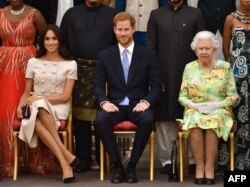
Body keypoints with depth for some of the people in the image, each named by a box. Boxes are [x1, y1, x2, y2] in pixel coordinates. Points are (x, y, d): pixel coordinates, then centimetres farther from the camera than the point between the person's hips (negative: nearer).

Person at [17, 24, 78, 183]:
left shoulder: (70, 64, 4)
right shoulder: (33, 62, 11)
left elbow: (65, 96, -3)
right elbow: (27, 92, 13)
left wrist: (40, 99, -13)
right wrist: (21, 105, -9)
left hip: (58, 108, -2)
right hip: (36, 109, 2)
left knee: (40, 107, -38)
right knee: (35, 121, -36)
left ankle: (64, 161, -38)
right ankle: (66, 157, -37)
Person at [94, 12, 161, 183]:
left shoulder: (148, 55, 4)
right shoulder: (105, 56, 7)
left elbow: (156, 86, 1)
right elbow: (98, 85, 3)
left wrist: (146, 102, -18)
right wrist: (104, 102, -18)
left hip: (138, 105, -1)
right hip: (115, 104, 1)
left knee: (148, 120, -35)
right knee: (101, 120, -32)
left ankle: (132, 166, -18)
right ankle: (117, 165, -17)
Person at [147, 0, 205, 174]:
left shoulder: (196, 14, 7)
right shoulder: (156, 15, 9)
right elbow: (150, 47, 6)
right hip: (163, 75, 1)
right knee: (164, 117, 3)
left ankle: (193, 160, 11)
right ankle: (167, 159, 12)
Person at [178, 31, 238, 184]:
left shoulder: (225, 67, 4)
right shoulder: (190, 67, 8)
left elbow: (233, 97, 1)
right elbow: (182, 97, 6)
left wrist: (216, 105, -15)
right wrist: (195, 105, -13)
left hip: (219, 112, -1)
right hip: (194, 111, 1)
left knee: (213, 121, -36)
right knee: (196, 120, -34)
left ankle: (209, 167, -27)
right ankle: (200, 167, -27)